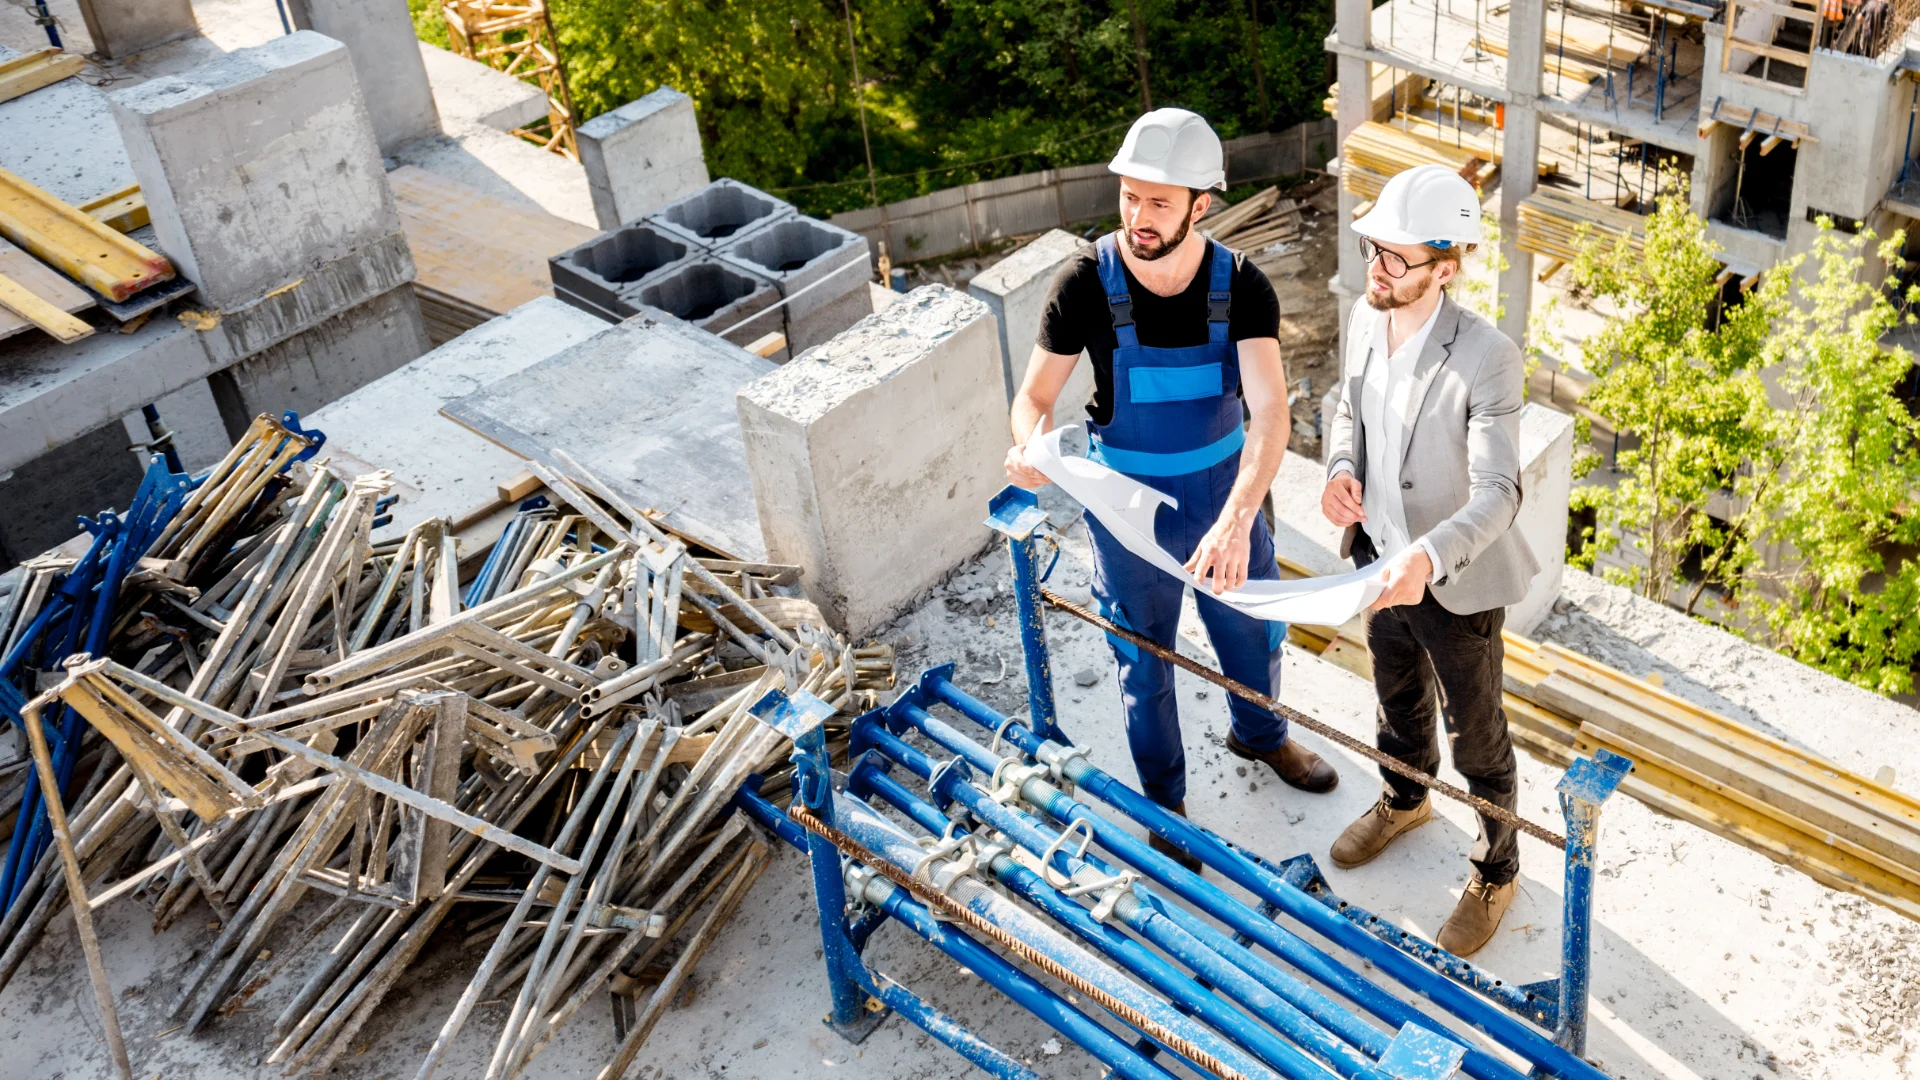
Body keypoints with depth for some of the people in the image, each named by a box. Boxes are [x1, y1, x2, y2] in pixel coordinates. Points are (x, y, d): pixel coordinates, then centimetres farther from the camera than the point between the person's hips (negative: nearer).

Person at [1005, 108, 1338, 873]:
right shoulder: (1085, 284, -21)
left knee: (1255, 631, 23)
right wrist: (1029, 448, -39)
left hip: (1223, 496, 2)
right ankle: (1164, 797, 41)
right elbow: (1035, 395, -13)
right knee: (1144, 662, 15)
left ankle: (1260, 735, 57)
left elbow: (1269, 408, -30)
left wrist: (1237, 518, -46)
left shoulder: (1241, 287, -18)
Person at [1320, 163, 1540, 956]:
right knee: (1396, 692, 30)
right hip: (1381, 560, 6)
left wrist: (1429, 558, -49)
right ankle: (1404, 800, 60)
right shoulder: (1366, 317, -9)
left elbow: (1498, 494, -32)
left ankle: (1494, 873, 39)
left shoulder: (1486, 358, -30)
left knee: (1475, 736, 14)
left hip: (1456, 583, -6)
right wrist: (1341, 467, -13)